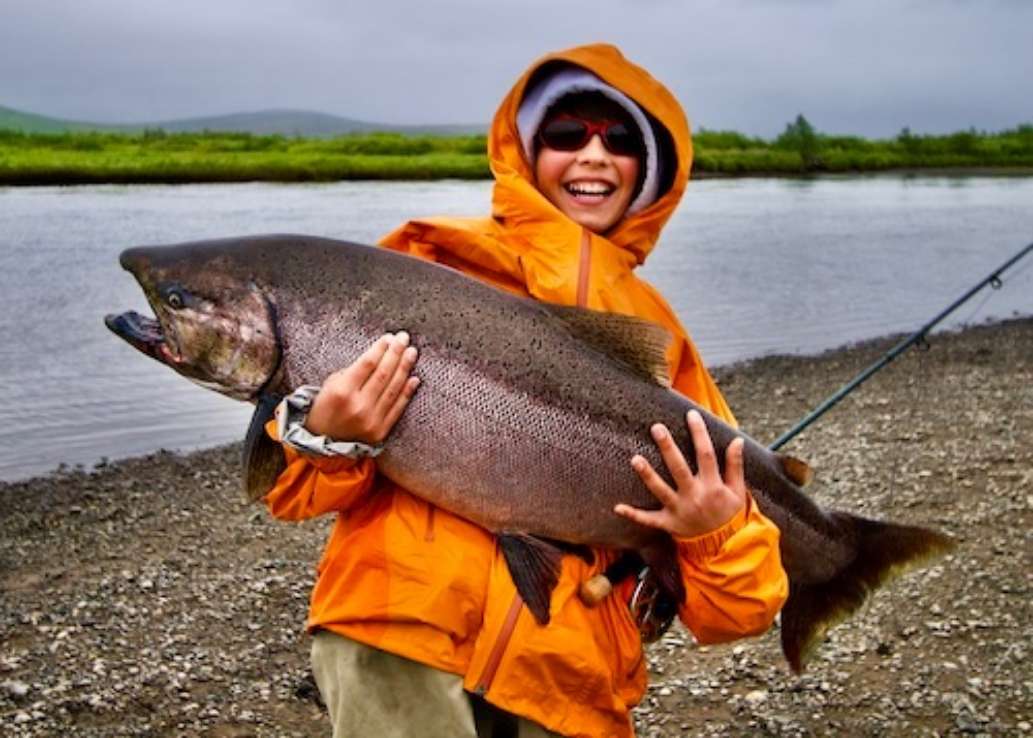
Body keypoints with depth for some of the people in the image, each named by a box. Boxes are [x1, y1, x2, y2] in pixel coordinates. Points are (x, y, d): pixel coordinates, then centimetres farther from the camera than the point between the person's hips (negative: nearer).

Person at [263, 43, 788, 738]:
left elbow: (717, 496, 15)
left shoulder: (655, 328, 14)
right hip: (408, 627, -2)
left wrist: (718, 534, -6)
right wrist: (327, 438, -17)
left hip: (571, 672, 3)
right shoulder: (434, 260, 4)